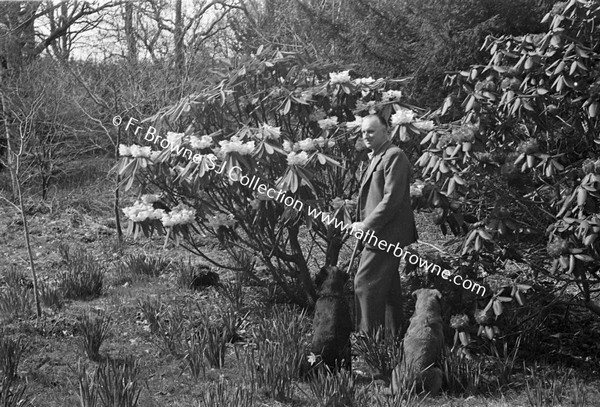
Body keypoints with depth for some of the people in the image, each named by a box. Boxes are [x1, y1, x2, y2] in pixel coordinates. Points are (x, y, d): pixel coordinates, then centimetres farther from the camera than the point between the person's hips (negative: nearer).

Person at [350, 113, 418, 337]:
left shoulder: (394, 155, -13)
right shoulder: (377, 157, 19)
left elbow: (392, 198, -20)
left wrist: (366, 226, -17)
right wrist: (363, 225, 8)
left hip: (385, 234, -10)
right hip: (377, 234, 10)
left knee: (365, 283, -10)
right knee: (388, 287, 15)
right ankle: (392, 334, 23)